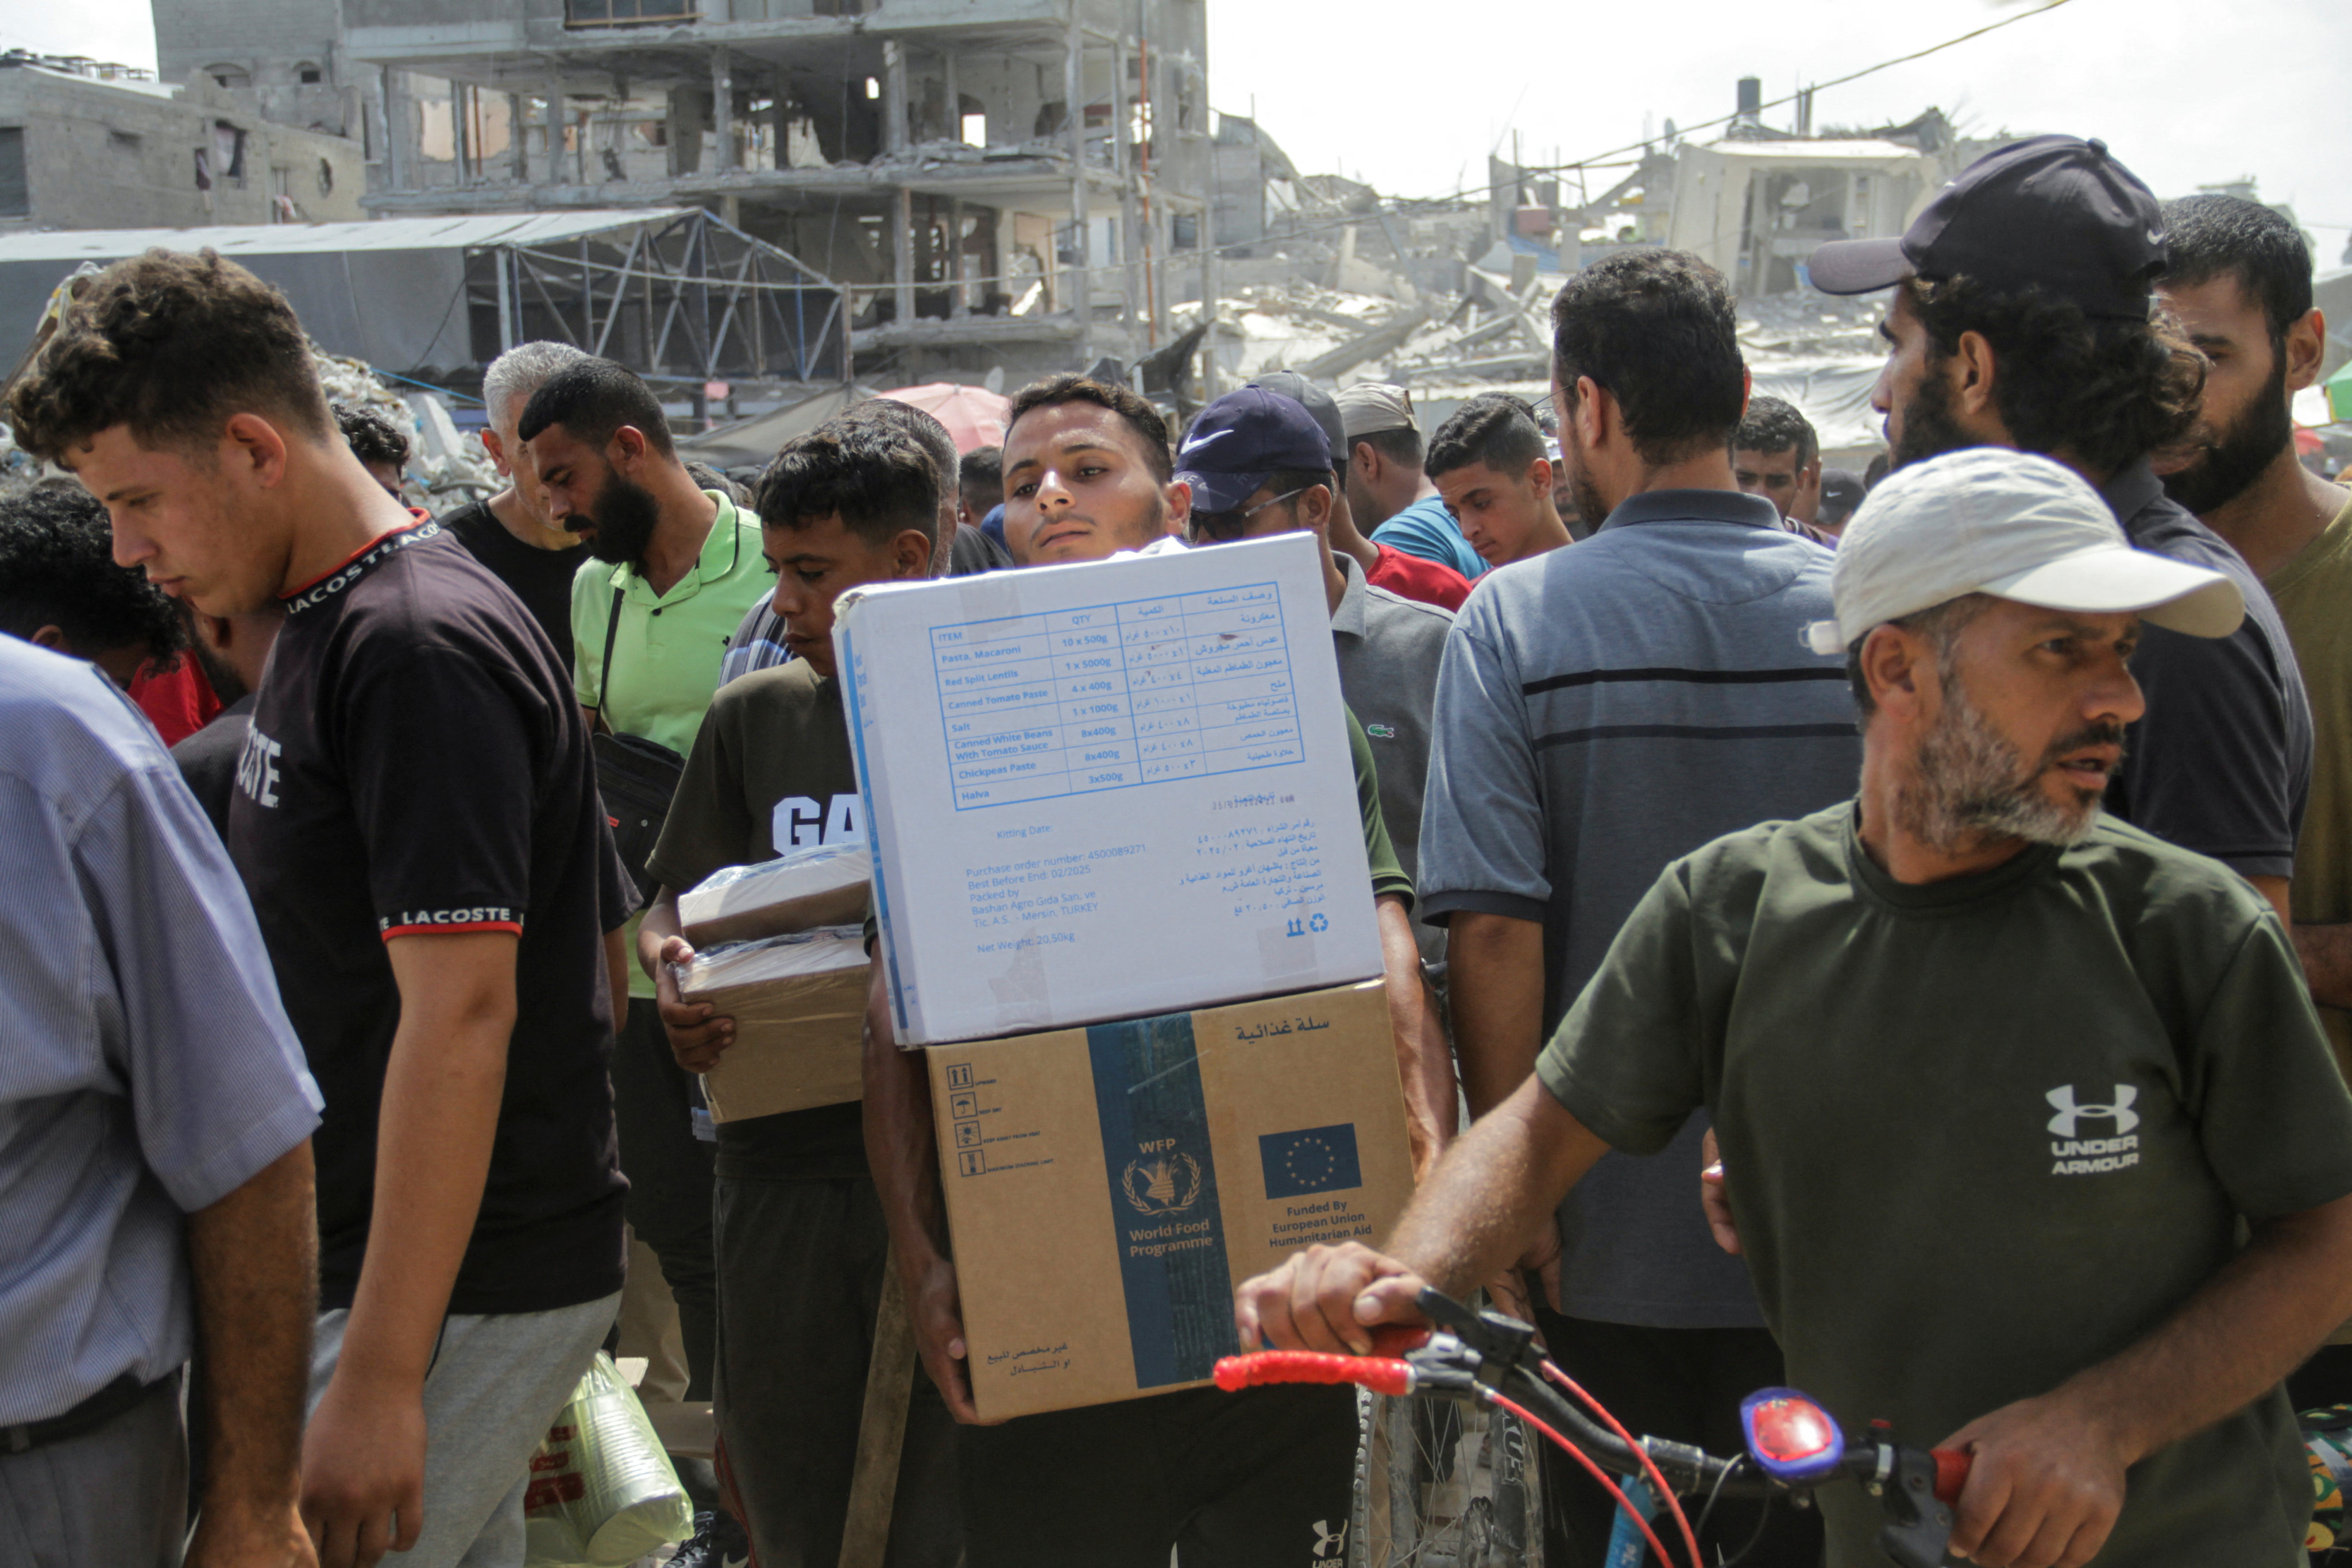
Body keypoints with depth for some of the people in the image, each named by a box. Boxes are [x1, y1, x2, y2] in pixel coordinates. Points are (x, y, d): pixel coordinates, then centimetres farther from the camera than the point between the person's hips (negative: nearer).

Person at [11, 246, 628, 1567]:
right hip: (362, 1258, 9)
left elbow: (461, 1015, -24)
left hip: (466, 1290, -9)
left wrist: (378, 1377, -24)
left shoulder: (420, 645, -20)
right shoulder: (326, 628, 12)